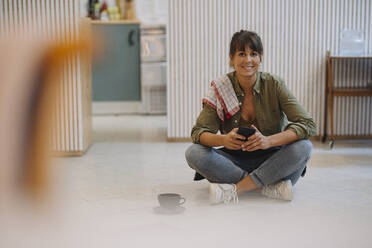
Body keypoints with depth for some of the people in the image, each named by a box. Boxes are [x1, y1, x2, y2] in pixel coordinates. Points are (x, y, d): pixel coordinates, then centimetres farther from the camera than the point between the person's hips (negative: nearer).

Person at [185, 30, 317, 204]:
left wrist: (268, 141, -34)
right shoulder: (220, 88, -8)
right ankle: (270, 186, -26)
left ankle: (234, 189, -27)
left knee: (303, 147, -29)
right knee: (194, 153, -24)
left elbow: (308, 125, -18)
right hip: (235, 160, 1)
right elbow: (199, 132, -11)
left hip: (270, 160, -1)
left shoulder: (274, 84, -10)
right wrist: (223, 140, -34)